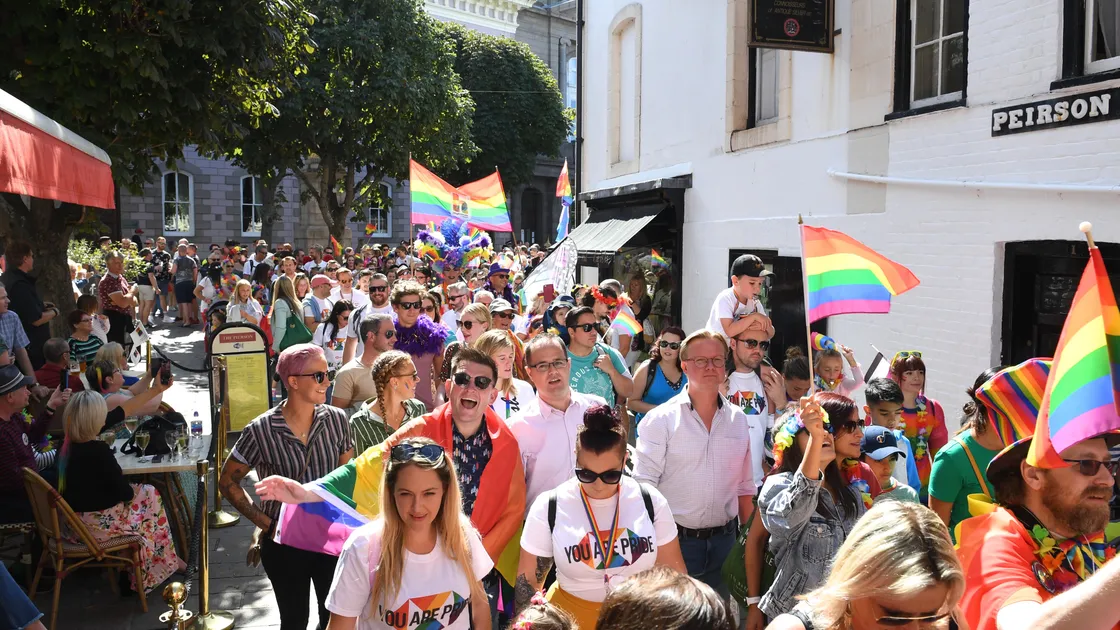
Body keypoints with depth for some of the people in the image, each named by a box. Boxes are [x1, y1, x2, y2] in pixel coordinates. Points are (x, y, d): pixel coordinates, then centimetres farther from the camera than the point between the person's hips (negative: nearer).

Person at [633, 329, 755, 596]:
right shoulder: (661, 419, -8)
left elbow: (745, 487, 13)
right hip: (676, 541, -4)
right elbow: (643, 486, -10)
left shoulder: (738, 420, 6)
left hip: (724, 541, 4)